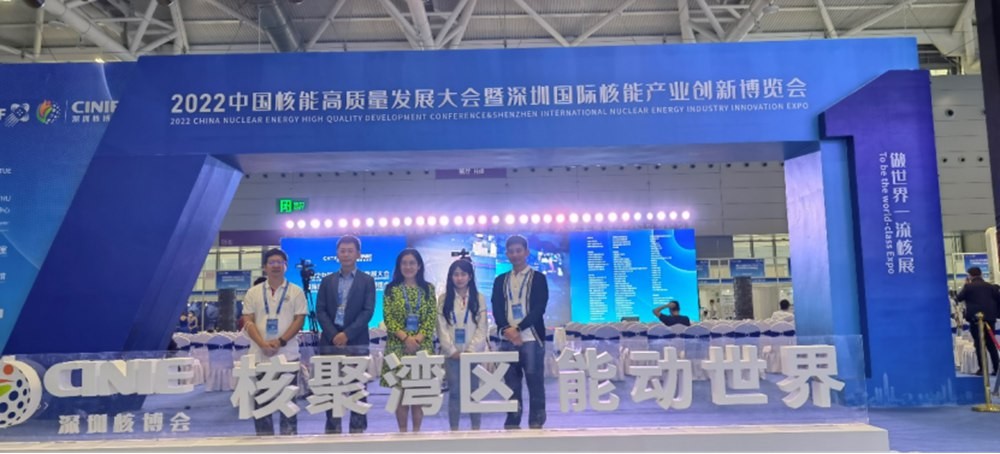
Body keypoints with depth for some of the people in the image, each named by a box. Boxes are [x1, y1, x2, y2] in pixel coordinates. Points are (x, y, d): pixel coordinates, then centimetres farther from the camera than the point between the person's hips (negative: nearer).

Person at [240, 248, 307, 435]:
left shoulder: (296, 291, 3)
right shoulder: (253, 292, 7)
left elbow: (299, 319, -2)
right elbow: (248, 321, 1)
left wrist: (281, 341, -14)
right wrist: (263, 344, -13)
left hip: (287, 355, -2)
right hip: (259, 355, 2)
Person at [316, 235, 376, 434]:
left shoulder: (367, 281, 4)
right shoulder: (327, 281, 12)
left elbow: (368, 311, -4)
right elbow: (320, 311, 5)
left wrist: (347, 334, -14)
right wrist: (333, 335, -10)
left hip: (357, 342, -2)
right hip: (330, 341, 2)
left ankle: (357, 428, 9)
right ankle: (332, 428, 14)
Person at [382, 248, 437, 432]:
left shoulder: (428, 289, 7)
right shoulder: (391, 289, 5)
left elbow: (432, 318, 2)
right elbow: (388, 318, -2)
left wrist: (418, 338, -12)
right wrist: (406, 337, -14)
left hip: (423, 346, 1)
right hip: (398, 345, -1)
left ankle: (417, 430, 13)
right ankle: (402, 431, 12)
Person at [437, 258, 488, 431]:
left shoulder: (479, 298, 4)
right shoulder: (443, 299, 5)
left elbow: (482, 328, 0)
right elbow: (442, 328, 0)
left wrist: (471, 350, -10)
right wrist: (452, 351, -9)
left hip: (473, 352, 0)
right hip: (451, 354, 0)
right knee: (454, 392, 3)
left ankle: (476, 428, 10)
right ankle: (454, 429, 9)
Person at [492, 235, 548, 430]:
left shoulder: (538, 278, 5)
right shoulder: (500, 280, 14)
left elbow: (539, 308, -5)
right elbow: (497, 309, 5)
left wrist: (518, 328, -16)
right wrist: (507, 329, -14)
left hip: (531, 339, -3)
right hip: (507, 339, 3)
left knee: (535, 383, -2)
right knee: (511, 385, 6)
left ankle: (536, 424, 5)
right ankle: (512, 424, 13)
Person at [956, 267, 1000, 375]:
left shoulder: (968, 287, -3)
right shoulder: (991, 286, 9)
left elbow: (959, 298, 3)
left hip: (975, 319, -4)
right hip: (990, 318, 4)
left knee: (979, 344, -1)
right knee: (991, 344, 11)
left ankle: (982, 368, -4)